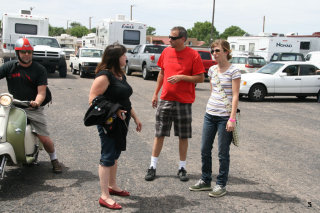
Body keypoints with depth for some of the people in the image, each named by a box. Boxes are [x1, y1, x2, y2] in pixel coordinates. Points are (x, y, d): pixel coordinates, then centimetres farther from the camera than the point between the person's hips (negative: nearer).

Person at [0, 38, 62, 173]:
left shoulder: (39, 69, 0)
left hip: (33, 107, -1)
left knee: (44, 138, -6)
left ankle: (54, 159, 20)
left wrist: (37, 102, -30)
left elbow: (41, 92, -8)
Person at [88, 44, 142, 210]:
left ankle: (112, 186, 36)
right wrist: (113, 112, -27)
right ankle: (104, 196, 5)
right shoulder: (104, 76, -17)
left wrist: (135, 117, 20)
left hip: (122, 122, 9)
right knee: (108, 157, -3)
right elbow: (93, 100, -22)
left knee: (115, 154, 20)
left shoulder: (121, 75, 13)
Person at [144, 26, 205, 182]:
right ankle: (152, 167, 15)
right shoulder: (166, 52, 6)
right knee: (159, 134, 6)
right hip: (165, 99, 3)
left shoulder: (193, 55, -7)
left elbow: (200, 78, -6)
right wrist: (156, 93, 15)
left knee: (183, 136, 6)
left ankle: (182, 168, 19)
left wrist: (181, 77, -18)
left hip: (184, 101, -3)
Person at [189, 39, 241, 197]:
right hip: (210, 114, 6)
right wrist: (211, 107, 14)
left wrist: (232, 118, -16)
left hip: (225, 117, -6)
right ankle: (205, 181, 25)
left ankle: (221, 185, 15)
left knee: (223, 153, 2)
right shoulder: (212, 69, 10)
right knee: (205, 150, 10)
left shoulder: (233, 71, -8)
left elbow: (235, 96, -11)